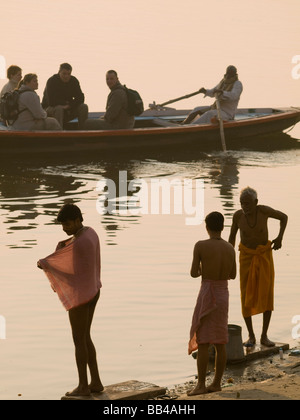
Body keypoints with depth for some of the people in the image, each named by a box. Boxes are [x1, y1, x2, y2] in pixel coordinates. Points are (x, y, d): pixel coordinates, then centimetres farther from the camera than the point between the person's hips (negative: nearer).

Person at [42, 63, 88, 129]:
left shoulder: (74, 81, 0)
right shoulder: (51, 81, -15)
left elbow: (80, 98, -7)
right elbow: (51, 102, -24)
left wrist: (69, 105, -24)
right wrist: (66, 103, -13)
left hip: (67, 109, 5)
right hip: (50, 108, -5)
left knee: (84, 107, -17)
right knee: (59, 108, -39)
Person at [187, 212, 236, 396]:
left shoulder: (201, 246, -12)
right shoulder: (230, 248, 4)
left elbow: (193, 273, -8)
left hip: (207, 295, -6)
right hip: (224, 294, 6)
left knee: (202, 341, -3)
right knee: (220, 342, 10)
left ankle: (201, 385, -4)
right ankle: (217, 383, 14)